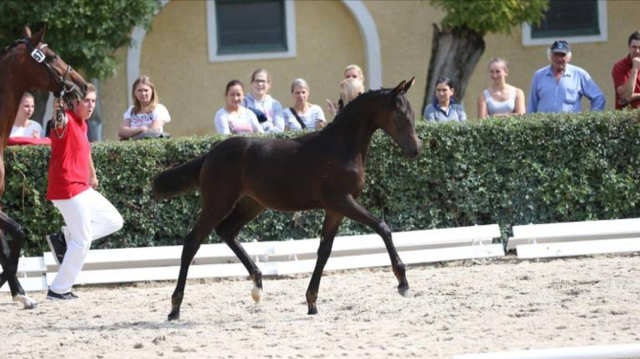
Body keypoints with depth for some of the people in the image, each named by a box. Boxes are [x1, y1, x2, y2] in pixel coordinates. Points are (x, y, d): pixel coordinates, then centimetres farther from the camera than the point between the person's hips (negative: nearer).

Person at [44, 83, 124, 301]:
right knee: (82, 240, -6)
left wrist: (92, 175, 44)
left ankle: (64, 238, 12)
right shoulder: (67, 121, -14)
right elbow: (59, 122, -40)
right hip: (68, 190, -9)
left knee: (114, 221, 14)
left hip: (83, 189, 9)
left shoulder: (82, 124, 14)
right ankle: (58, 290, 3)